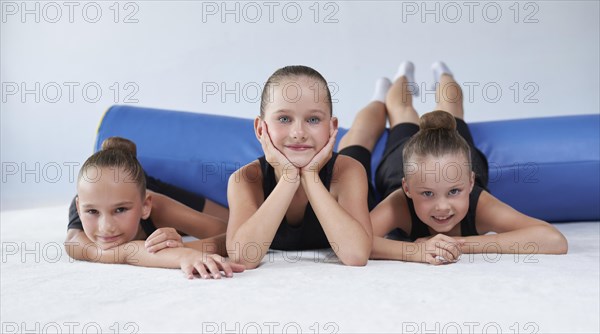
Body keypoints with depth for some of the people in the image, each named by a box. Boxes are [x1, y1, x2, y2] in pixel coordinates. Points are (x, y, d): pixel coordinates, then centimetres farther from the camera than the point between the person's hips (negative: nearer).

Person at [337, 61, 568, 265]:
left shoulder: (478, 203, -48)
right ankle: (395, 86, 63)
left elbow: (555, 240, -57)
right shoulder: (400, 203, -51)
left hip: (458, 157, 2)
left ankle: (443, 77, 65)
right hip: (397, 159, -1)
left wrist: (462, 243, -61)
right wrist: (416, 250, -74)